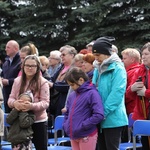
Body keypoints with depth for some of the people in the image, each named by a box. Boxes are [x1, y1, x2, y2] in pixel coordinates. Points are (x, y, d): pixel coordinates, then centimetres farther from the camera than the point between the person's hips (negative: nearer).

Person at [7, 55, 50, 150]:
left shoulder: (43, 82, -7)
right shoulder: (17, 81, 5)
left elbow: (45, 102, -12)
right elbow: (10, 99, 4)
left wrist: (32, 106, -30)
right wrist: (14, 103, -20)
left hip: (38, 121, -3)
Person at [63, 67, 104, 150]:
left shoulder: (92, 93, -12)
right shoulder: (72, 95, 10)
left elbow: (99, 115, -20)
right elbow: (67, 113, 24)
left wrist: (82, 126, -19)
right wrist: (66, 125, 7)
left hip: (87, 136, -7)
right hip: (73, 136, 7)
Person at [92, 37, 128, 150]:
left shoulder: (118, 69, -10)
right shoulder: (98, 70, 14)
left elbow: (117, 93, -18)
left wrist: (104, 112, -20)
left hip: (113, 119, -8)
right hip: (100, 119, 8)